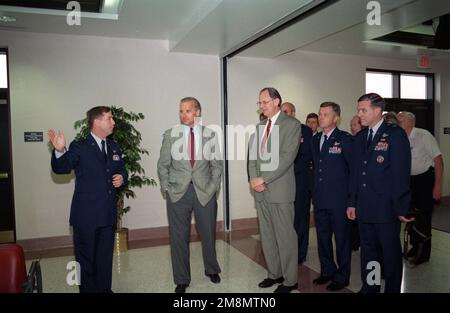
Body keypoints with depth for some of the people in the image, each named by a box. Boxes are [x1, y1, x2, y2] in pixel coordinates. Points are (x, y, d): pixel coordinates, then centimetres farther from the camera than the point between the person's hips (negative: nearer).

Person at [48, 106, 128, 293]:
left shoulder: (114, 148, 11)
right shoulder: (79, 147, -7)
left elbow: (122, 171, 20)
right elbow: (61, 168, -18)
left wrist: (122, 178, -3)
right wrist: (59, 151, -38)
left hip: (108, 214, 6)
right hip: (86, 215, -5)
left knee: (105, 256, 18)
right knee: (86, 258, 8)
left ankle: (105, 288, 34)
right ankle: (88, 290, 24)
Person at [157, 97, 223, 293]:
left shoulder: (210, 135, 2)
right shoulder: (170, 135, 2)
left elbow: (217, 164, 7)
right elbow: (163, 165, 6)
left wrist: (213, 186, 0)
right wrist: (166, 188, 0)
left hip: (205, 192, 0)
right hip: (178, 192, 0)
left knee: (208, 234, 12)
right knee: (178, 237, 5)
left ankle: (212, 270, 37)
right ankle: (181, 280, 23)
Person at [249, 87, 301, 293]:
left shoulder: (291, 124, -5)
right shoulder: (259, 126, 16)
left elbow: (287, 156, -15)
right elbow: (253, 155, 12)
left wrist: (264, 179, -16)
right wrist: (254, 179, -5)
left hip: (280, 189, -6)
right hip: (261, 190, 7)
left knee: (285, 236, 2)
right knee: (267, 236, 14)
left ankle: (290, 280, 16)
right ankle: (274, 273, 29)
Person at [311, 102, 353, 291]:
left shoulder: (345, 139, -8)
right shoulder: (315, 139, 10)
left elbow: (354, 167, -8)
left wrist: (352, 196, -9)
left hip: (339, 200, -6)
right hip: (320, 199, 6)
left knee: (342, 239, 7)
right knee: (322, 238, 16)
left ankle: (342, 277, 23)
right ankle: (327, 271, 34)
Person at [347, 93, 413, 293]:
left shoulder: (396, 134, -8)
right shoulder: (359, 138, 11)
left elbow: (401, 173, -11)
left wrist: (401, 207, -12)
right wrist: (352, 202, 10)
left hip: (386, 208, -6)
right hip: (364, 208, 6)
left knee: (391, 253, 9)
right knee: (368, 251, 16)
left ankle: (392, 289, 26)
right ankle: (369, 287, 31)